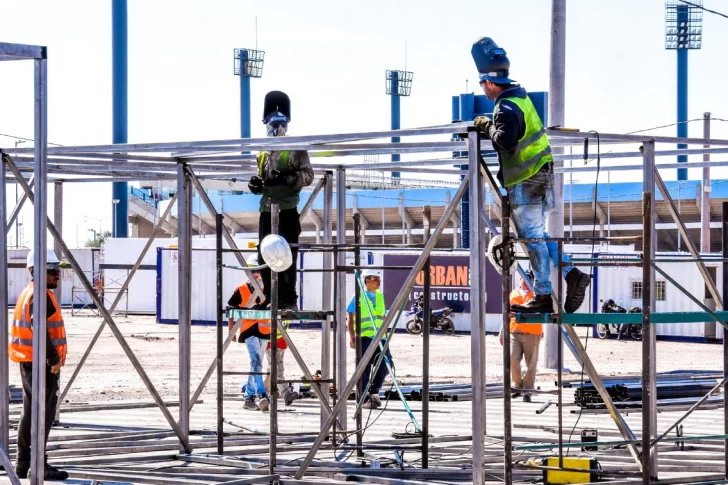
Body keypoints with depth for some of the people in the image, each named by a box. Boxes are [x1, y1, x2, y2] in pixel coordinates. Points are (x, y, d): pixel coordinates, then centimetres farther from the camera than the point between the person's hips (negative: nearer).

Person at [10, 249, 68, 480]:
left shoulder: (28, 293, 16)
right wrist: (54, 358, -22)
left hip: (28, 362, 10)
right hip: (41, 362, -10)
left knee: (30, 412, 14)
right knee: (43, 413, -8)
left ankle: (23, 465, 18)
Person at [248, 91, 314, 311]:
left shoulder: (296, 149, -1)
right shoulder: (263, 152, 18)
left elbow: (308, 175, -9)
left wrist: (287, 178, -22)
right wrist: (256, 185, 5)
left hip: (287, 209, -6)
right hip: (267, 209, 6)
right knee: (264, 256, 7)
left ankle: (289, 299, -6)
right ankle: (270, 298, 15)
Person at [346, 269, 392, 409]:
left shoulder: (380, 296, 15)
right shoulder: (359, 296, -3)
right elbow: (350, 317, -5)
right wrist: (352, 337, -12)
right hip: (364, 337, -5)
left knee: (383, 366, -1)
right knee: (365, 369, -1)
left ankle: (374, 393, 18)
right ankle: (365, 399, 6)